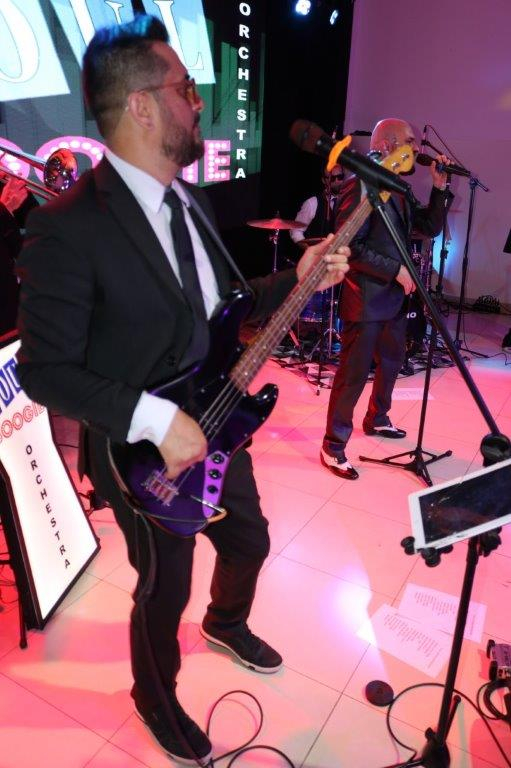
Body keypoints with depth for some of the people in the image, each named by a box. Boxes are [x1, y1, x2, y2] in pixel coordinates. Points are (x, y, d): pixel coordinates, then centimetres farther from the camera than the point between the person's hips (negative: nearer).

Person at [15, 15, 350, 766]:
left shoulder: (190, 201, 3)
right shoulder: (69, 226, -24)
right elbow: (43, 369, -23)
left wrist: (297, 278, -4)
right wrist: (155, 420, -27)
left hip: (216, 430, 8)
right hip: (148, 456, -7)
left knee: (249, 542, 26)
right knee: (165, 591, 15)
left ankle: (227, 623, 60)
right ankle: (156, 696, 48)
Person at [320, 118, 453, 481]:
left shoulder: (399, 189, 14)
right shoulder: (360, 185, -14)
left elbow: (430, 227, 14)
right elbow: (349, 245, -21)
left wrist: (439, 186, 2)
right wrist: (396, 269, -19)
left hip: (395, 298, 10)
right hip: (366, 299, -9)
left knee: (391, 362, 22)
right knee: (354, 374, -4)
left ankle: (376, 420, 43)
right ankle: (333, 446, 8)